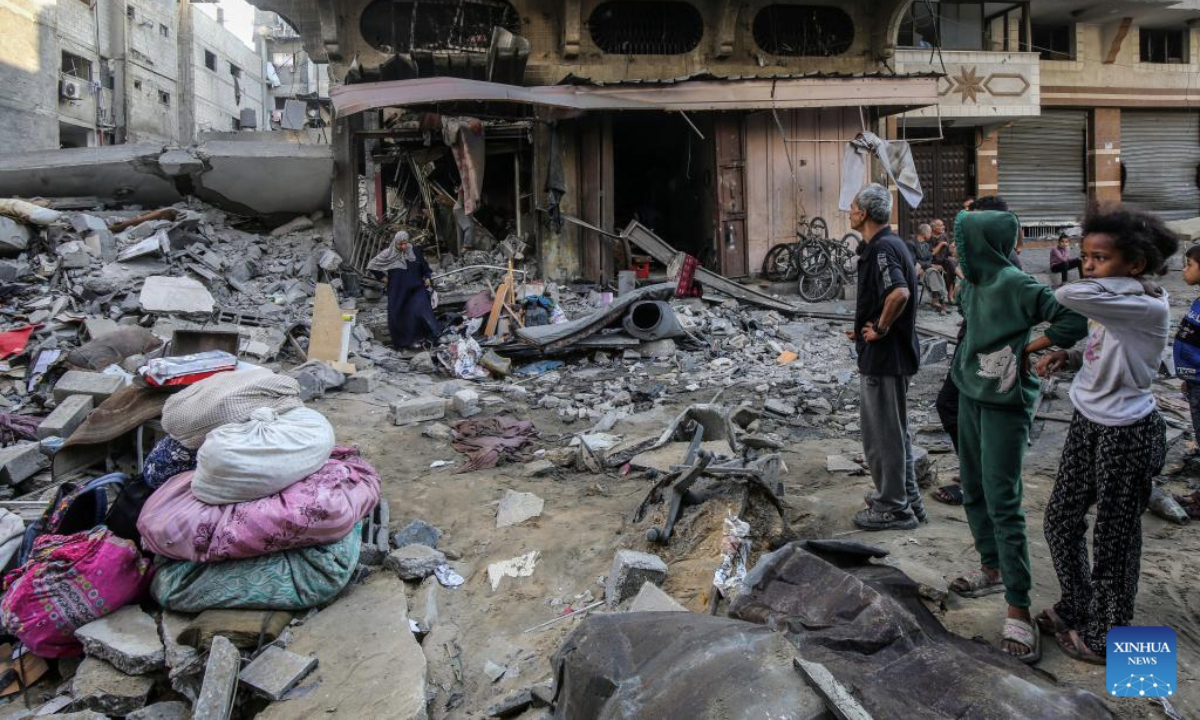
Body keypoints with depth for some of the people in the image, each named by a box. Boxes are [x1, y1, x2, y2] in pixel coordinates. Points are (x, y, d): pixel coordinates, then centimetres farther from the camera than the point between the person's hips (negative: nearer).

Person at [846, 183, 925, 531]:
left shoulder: (882, 248, -19)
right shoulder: (891, 243, 13)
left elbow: (899, 293, -36)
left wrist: (880, 328, -21)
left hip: (883, 355, -10)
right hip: (893, 354, 10)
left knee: (882, 433, 0)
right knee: (894, 429, 19)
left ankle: (892, 508, 11)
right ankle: (906, 498, 31)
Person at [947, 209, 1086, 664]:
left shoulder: (1015, 284, -19)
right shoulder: (975, 282, 6)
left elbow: (1074, 322, -22)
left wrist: (1025, 349, -13)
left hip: (1005, 404, -9)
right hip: (971, 395, 9)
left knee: (1002, 502, -10)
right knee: (973, 490, 17)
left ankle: (1018, 609, -3)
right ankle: (992, 568, 34)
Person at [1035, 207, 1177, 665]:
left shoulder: (1148, 308, -24)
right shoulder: (1111, 303, 4)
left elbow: (1069, 296, -37)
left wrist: (1129, 281, -21)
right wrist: (1066, 356, -1)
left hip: (1126, 435, -9)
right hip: (1087, 423, 9)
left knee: (1113, 537, 7)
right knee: (1061, 517, 17)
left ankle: (1105, 636, 26)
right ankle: (1076, 608, 37)